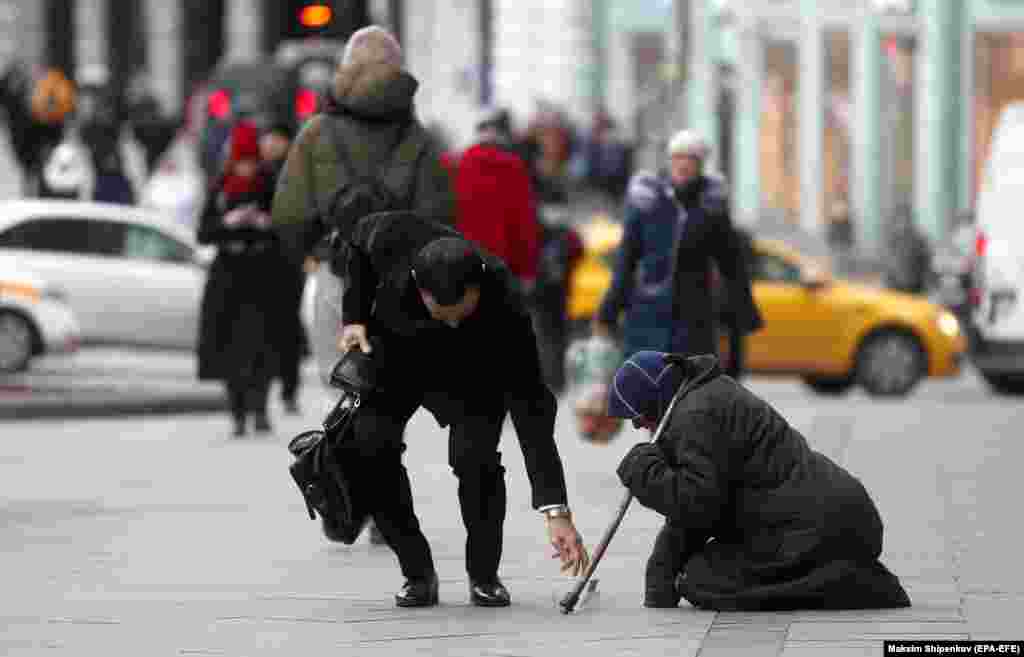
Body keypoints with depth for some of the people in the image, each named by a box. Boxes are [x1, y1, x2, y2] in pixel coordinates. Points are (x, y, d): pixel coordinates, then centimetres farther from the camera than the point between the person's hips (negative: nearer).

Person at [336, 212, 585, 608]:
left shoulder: (505, 307, -38)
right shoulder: (394, 238, -35)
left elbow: (531, 411, -37)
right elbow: (361, 238, -6)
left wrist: (556, 511, -41)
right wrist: (356, 317, -14)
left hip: (472, 367, -2)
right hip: (395, 349, 2)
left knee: (474, 455, -26)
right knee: (368, 445, -20)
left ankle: (484, 575, -3)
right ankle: (417, 574, -4)